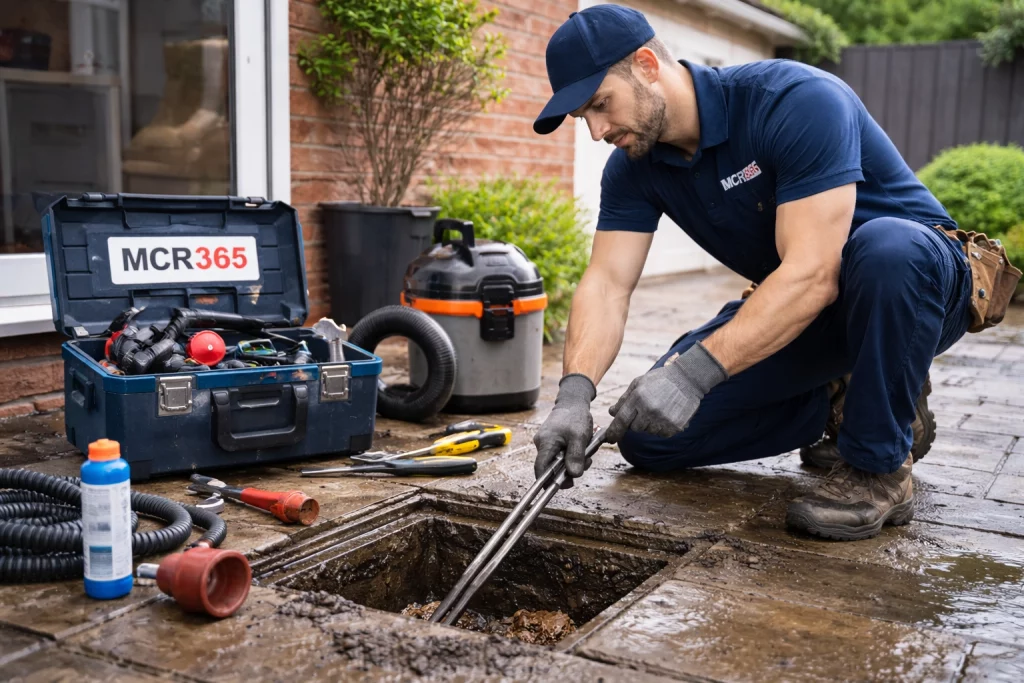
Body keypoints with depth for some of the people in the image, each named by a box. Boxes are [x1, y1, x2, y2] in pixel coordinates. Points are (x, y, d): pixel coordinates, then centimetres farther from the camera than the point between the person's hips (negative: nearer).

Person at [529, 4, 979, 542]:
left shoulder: (798, 100, -28)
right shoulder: (635, 166, -7)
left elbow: (812, 275, -36)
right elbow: (606, 283, -15)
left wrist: (696, 369, -43)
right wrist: (575, 392, -32)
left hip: (916, 278, -6)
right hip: (789, 309, 6)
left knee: (885, 247, -43)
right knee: (647, 433, -6)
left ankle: (879, 467, -21)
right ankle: (842, 404, 10)